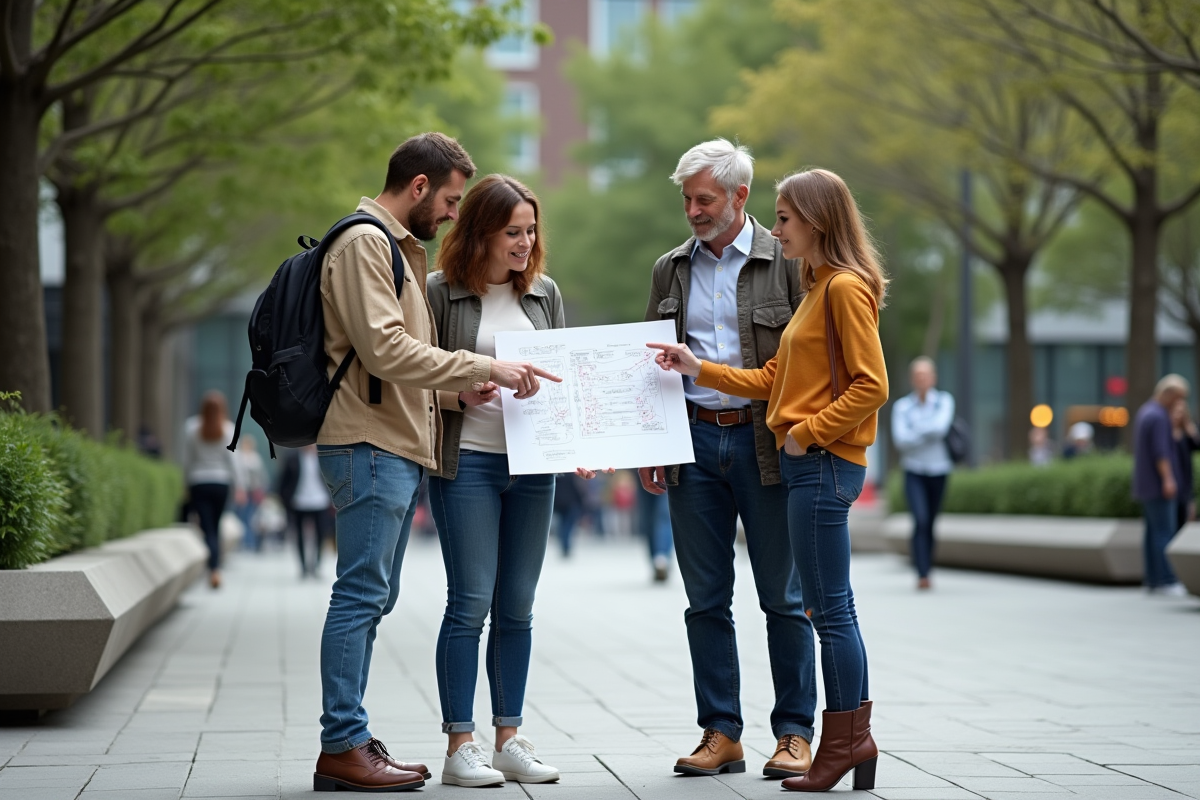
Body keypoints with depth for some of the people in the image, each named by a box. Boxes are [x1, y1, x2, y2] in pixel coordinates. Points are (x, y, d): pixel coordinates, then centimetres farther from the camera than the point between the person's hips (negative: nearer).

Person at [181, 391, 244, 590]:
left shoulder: (192, 427, -3)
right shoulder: (228, 428, -3)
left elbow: (187, 459, 1)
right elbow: (233, 459, -4)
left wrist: (187, 484, 11)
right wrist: (239, 487, 0)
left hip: (198, 483, -1)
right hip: (221, 482, 1)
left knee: (208, 528, -3)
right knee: (215, 527, 15)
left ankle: (214, 570, -19)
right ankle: (215, 570, 15)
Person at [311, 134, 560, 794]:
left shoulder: (399, 246, 24)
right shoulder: (364, 242, -9)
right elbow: (385, 348, -19)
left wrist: (461, 385, 8)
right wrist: (483, 368, -16)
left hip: (401, 448, 10)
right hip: (370, 445, -10)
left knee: (371, 599, 11)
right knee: (361, 596, -9)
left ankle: (349, 740, 16)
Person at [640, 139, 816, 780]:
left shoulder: (785, 263, 0)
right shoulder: (671, 269, 12)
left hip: (767, 444, -4)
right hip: (693, 442, 4)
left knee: (785, 599, 1)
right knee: (706, 601, 6)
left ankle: (795, 734, 9)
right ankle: (720, 734, 13)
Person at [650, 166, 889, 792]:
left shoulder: (847, 287, -10)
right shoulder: (817, 289, 19)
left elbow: (871, 385, -17)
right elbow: (774, 380, 19)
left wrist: (809, 432, -15)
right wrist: (700, 370, 14)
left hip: (825, 462, -10)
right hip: (808, 464, 10)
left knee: (830, 608, -6)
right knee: (830, 608, 9)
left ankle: (847, 738, 0)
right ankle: (851, 738, 12)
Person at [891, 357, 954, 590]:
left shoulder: (944, 401, 1)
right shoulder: (902, 406, 0)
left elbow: (941, 427, -15)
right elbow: (900, 439, -9)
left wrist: (915, 430, -8)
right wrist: (928, 433, -10)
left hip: (939, 471, 1)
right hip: (914, 472, -1)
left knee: (930, 524, 8)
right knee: (920, 521, -17)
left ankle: (926, 572, 22)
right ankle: (922, 574, -21)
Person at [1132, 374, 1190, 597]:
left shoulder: (1144, 411, 17)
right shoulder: (1158, 416, -15)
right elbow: (1160, 452, -22)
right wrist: (1168, 479, -24)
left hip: (1147, 486, 10)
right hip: (1159, 485, -10)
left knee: (1153, 533, 8)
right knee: (1164, 532, -10)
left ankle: (1152, 581, 8)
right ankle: (1166, 581, -12)